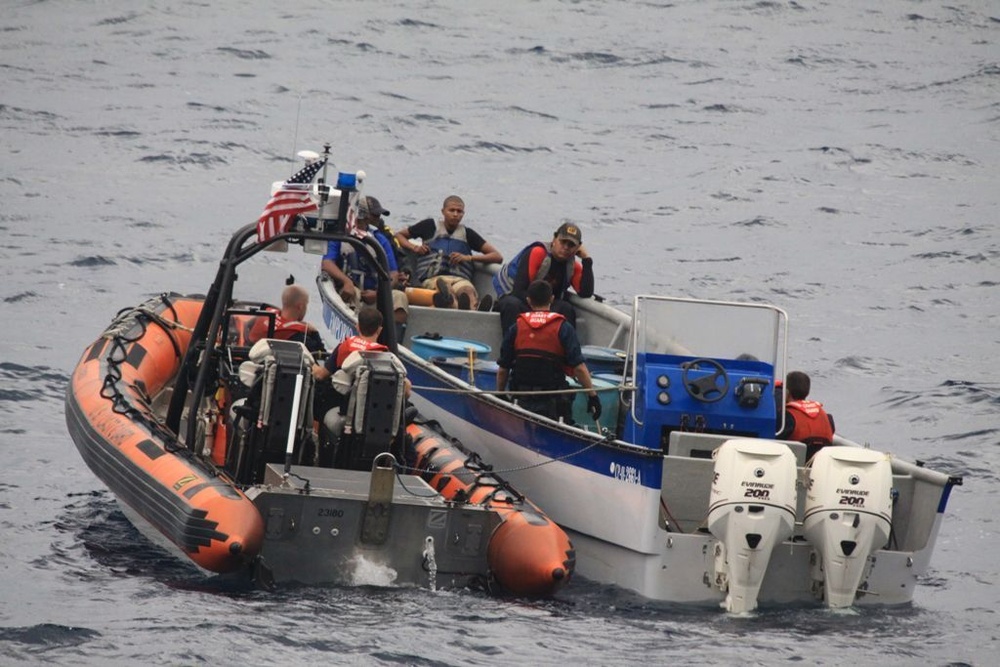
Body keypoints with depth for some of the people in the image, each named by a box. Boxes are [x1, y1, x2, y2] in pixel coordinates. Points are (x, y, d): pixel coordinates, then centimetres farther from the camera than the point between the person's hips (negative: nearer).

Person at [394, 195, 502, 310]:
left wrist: (469, 257, 7)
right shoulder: (430, 226, 25)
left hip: (460, 278, 1)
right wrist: (414, 247, 12)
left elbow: (498, 257, 22)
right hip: (432, 278, -1)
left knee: (468, 289, -39)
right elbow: (399, 235, 34)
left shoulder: (467, 234, 27)